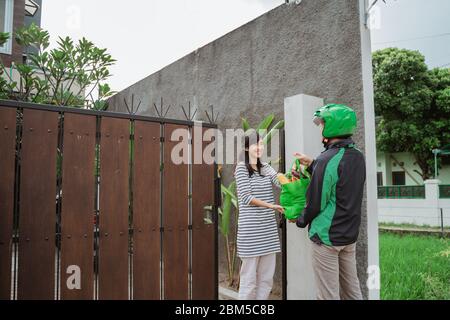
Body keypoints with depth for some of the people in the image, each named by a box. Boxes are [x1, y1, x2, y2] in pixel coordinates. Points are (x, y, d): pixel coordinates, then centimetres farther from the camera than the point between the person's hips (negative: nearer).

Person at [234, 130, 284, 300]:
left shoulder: (266, 168, 13)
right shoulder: (241, 167, -4)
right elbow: (246, 197, -11)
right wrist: (271, 206, -12)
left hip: (268, 228, 6)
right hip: (250, 229, -6)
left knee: (267, 277, 10)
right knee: (249, 278, 2)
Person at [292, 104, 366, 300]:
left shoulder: (328, 159, -20)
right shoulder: (358, 157, 6)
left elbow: (316, 202, -18)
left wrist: (301, 221, 1)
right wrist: (312, 165, 10)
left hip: (327, 237, -8)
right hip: (350, 235, 8)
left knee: (329, 295, 3)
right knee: (352, 291, 17)